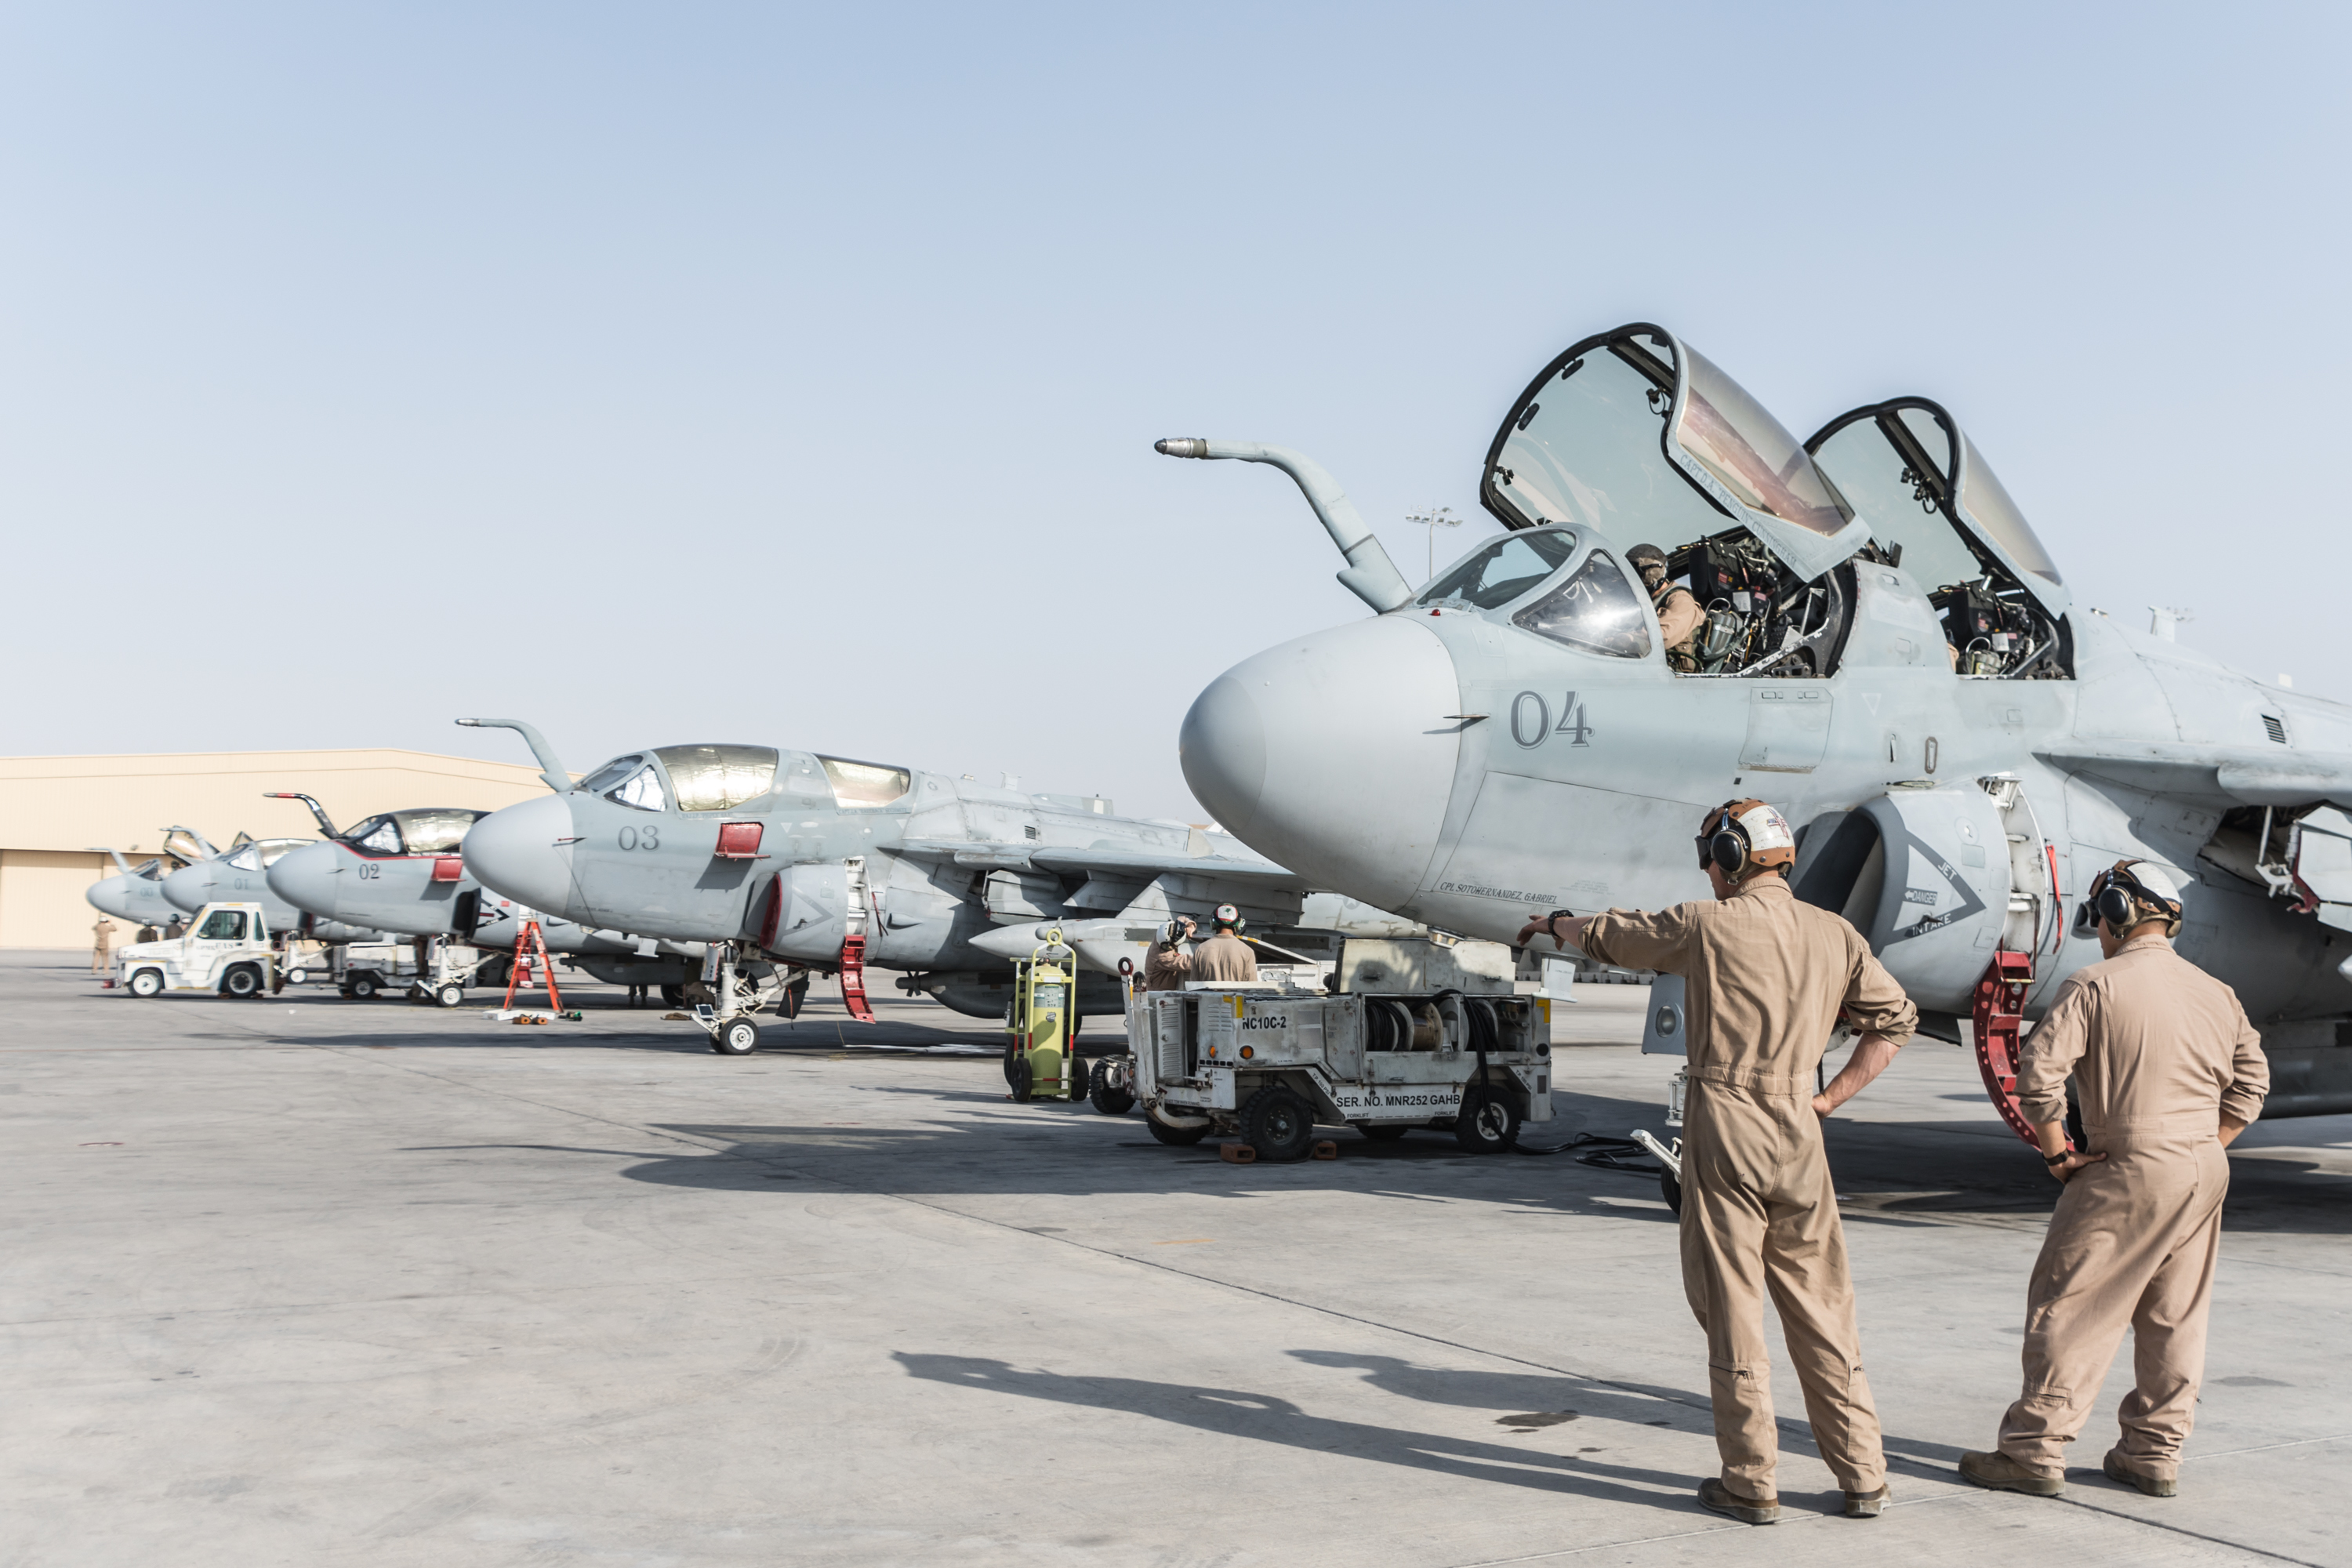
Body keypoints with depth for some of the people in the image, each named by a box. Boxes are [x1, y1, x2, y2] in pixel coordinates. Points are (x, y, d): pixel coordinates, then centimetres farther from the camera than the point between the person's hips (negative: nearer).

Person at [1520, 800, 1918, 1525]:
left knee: (1732, 1307, 3)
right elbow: (1896, 1017, 12)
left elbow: (1608, 936, 10)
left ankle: (1750, 1483, 8)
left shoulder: (1707, 926, -4)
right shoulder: (1835, 935, 8)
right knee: (1822, 1307, 11)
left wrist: (1556, 923, 32)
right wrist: (1831, 1097, 12)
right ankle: (1862, 1477, 15)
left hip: (1723, 1120, -4)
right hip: (1798, 1127, 4)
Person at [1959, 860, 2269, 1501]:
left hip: (2128, 1170, -6)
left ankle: (2035, 1449, 2)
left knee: (2069, 1309, 0)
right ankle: (2155, 1452, 21)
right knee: (2175, 1317, 14)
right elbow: (2250, 1085, 14)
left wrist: (2057, 1153, -8)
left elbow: (2038, 1072, -17)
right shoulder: (2218, 994, 10)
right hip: (2206, 1172, 7)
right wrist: (2203, 1150, 15)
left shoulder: (2095, 986, -10)